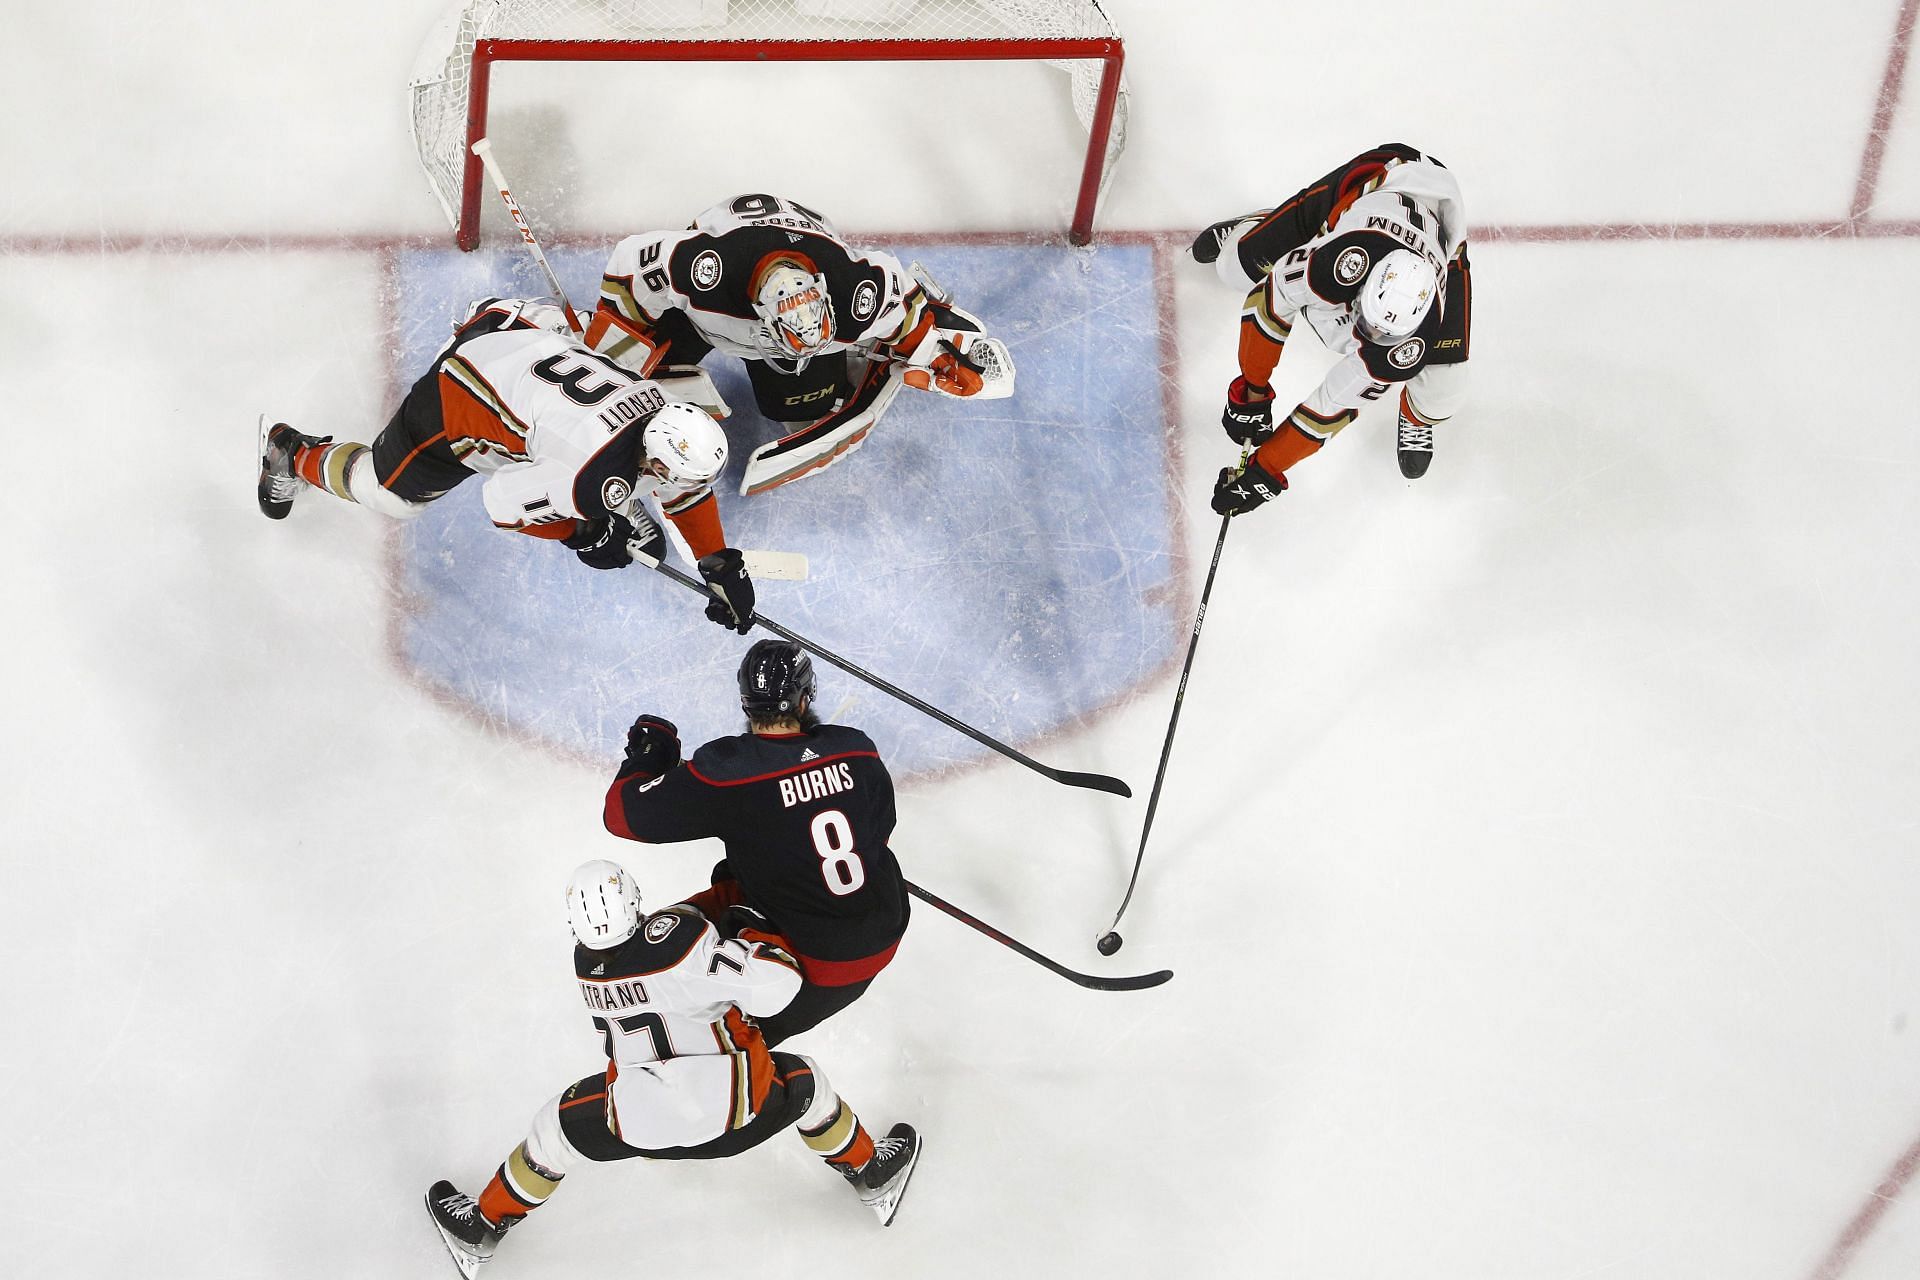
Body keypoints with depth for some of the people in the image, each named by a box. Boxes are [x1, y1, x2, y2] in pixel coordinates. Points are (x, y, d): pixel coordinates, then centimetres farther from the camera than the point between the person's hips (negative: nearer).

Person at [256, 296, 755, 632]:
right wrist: (579, 535, -8)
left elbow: (690, 489, 3)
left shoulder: (658, 404, -17)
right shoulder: (592, 482, -35)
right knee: (392, 492, 17)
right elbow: (504, 502, -20)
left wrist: (721, 564, 6)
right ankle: (291, 454, 37)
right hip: (454, 406, -6)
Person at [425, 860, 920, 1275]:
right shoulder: (680, 936, -26)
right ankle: (871, 1174, 50)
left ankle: (484, 1226, 43)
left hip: (641, 1123, 2)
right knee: (805, 1082, 28)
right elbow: (774, 986, -29)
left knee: (558, 1129, 27)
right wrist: (755, 932, -13)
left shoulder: (587, 962, -8)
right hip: (740, 1112, -2)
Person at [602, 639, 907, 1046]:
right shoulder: (857, 751, -9)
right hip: (885, 935, 6)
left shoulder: (723, 772, -21)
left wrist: (648, 752, 7)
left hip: (818, 962, -5)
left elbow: (624, 813, -13)